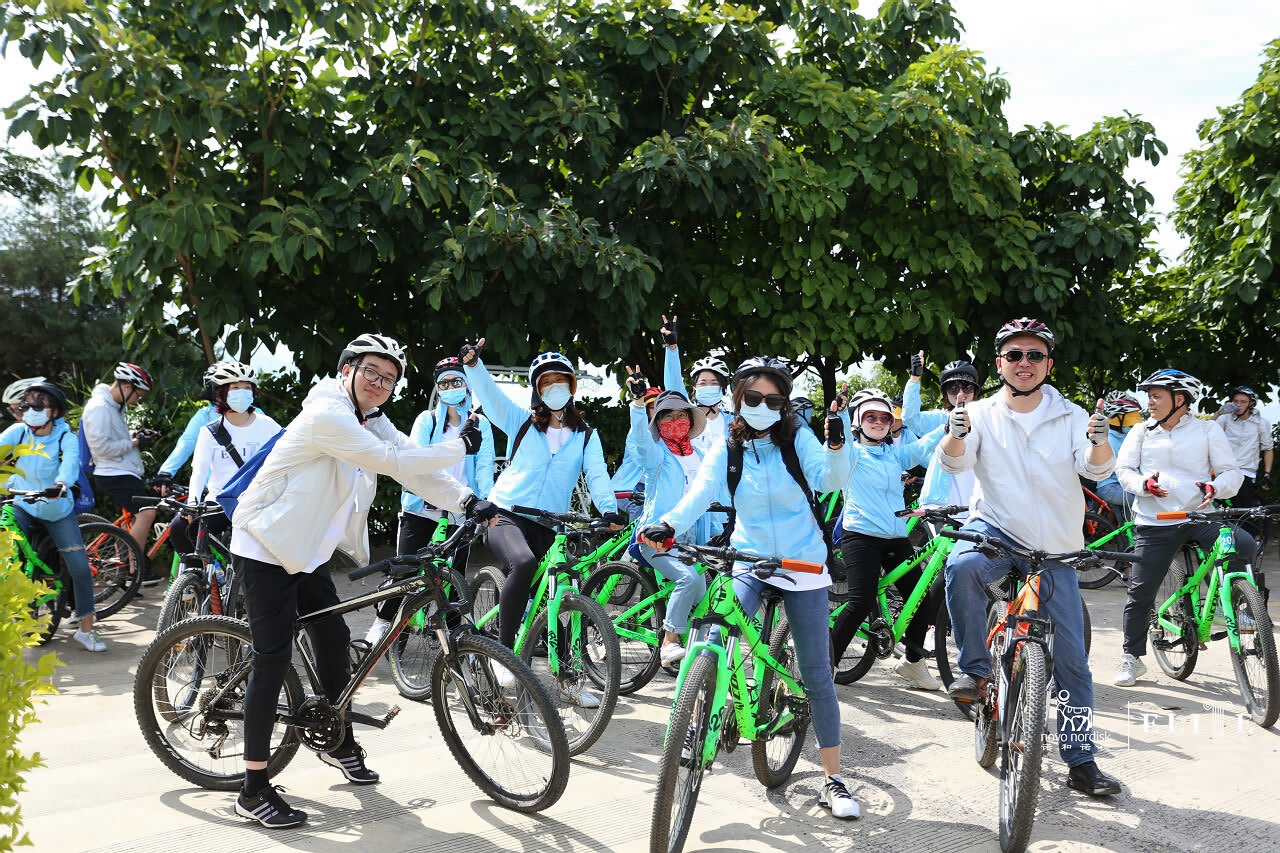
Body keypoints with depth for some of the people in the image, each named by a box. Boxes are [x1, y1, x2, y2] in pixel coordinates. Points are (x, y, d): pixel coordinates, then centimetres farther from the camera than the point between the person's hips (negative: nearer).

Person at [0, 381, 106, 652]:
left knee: (81, 569, -5)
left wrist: (61, 483, -55)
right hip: (22, 507, 1)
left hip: (58, 512, -1)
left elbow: (70, 464, -33)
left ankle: (86, 630, 10)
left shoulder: (66, 438, -14)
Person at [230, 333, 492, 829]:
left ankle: (340, 743, 36)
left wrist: (466, 502, -15)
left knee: (334, 639, 16)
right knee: (273, 659, -9)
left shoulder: (372, 422, 6)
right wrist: (460, 447, -17)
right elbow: (394, 463, -26)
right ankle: (254, 791, -2)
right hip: (266, 546, -9)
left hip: (305, 550, 9)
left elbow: (413, 465, -1)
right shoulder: (327, 413, -23)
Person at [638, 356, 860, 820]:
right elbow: (699, 493, -17)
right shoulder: (726, 449, -2)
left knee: (817, 676, 2)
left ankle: (834, 780, 13)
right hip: (748, 561, 1)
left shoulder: (797, 439, -3)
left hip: (802, 565, -1)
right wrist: (667, 525, -37)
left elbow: (829, 479, -19)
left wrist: (836, 445, -40)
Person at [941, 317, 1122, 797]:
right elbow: (953, 462, -16)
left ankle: (1080, 761, 15)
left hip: (1055, 548, 2)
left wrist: (1099, 441, -37)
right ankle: (974, 667, -17)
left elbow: (1095, 469, -14)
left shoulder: (1070, 417, 1)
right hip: (995, 530, -1)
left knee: (1071, 658, 2)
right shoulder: (983, 415, 0)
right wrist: (956, 436, -39)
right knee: (961, 566, -36)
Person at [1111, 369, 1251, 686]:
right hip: (1154, 524, 1)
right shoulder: (1141, 433, 10)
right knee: (1140, 592, -3)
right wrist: (1145, 484, -17)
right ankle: (1132, 657, 13)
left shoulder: (1207, 430, 6)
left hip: (1200, 517, -1)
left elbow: (1232, 472, 4)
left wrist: (1215, 487, -19)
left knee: (1245, 547, -27)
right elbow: (1124, 470, 5)